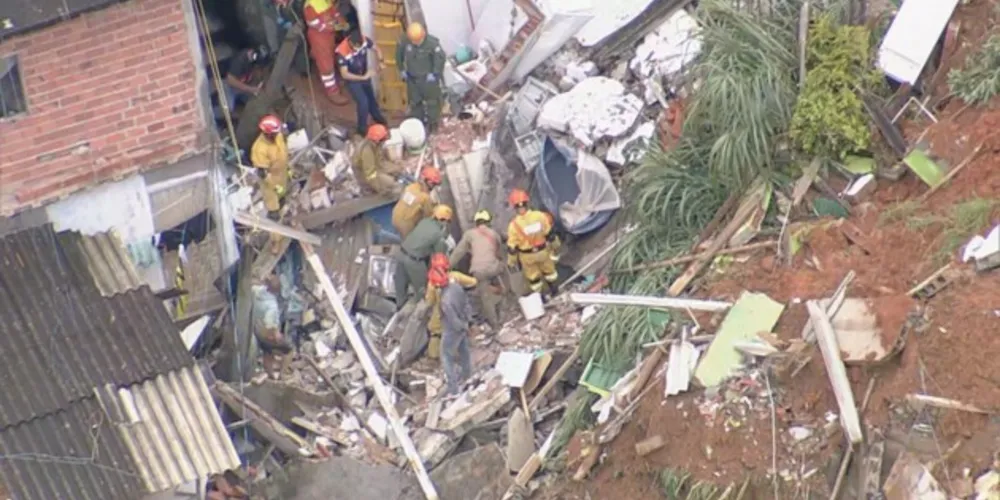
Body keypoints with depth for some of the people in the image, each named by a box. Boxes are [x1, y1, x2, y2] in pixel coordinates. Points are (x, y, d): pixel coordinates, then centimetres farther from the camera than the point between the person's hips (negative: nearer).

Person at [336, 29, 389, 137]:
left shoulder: (364, 40, -26)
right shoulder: (342, 52, -38)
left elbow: (376, 48, -5)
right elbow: (344, 74, -32)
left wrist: (381, 61, -23)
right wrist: (363, 77, -35)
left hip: (365, 75, 5)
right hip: (352, 80, -5)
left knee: (371, 97, 25)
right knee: (363, 102, -6)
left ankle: (377, 117, 53)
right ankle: (362, 128, 19)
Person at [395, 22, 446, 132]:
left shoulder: (432, 43, -28)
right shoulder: (404, 41, -14)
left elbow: (440, 58, -22)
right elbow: (399, 54, 3)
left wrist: (435, 74, -18)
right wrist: (402, 70, 7)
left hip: (428, 78, -4)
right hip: (412, 78, 4)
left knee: (432, 102, 10)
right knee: (414, 102, 17)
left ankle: (432, 124, 27)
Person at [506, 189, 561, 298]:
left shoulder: (514, 225, -29)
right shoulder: (540, 216, -24)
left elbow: (512, 246, -18)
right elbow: (550, 234, -10)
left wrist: (511, 261, 0)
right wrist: (555, 245, 10)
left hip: (527, 256, -2)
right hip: (542, 251, 2)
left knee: (532, 275, 24)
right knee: (547, 268, 31)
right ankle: (553, 288, 53)